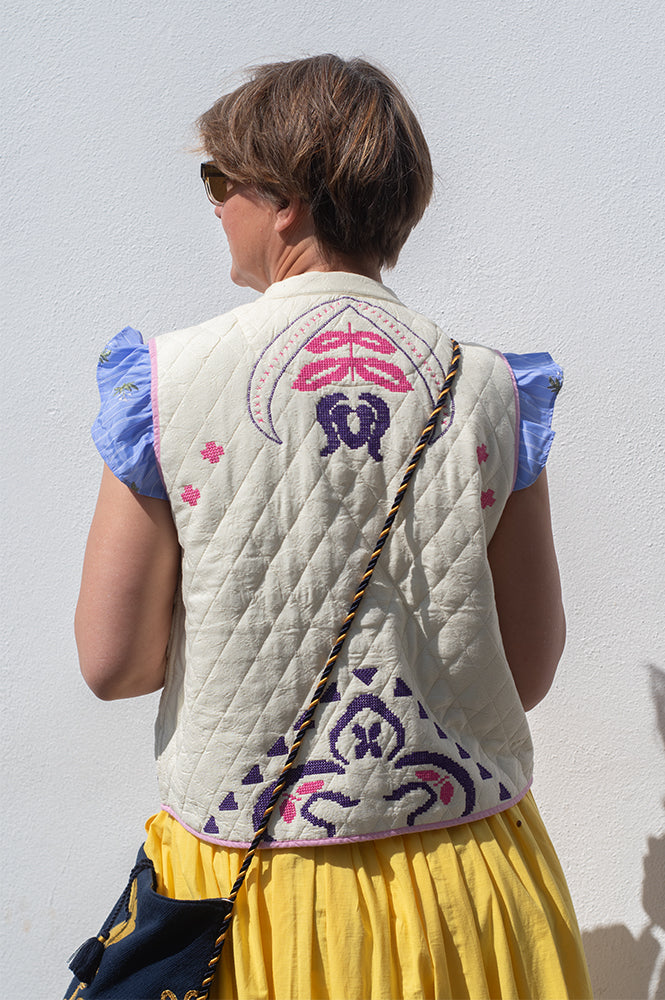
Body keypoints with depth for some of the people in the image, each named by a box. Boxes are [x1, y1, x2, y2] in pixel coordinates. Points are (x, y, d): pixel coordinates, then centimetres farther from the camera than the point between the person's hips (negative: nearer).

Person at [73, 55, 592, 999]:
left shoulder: (165, 380, -14)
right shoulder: (490, 389, -9)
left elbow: (114, 662, -10)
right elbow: (530, 670, -4)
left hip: (250, 880, -1)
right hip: (463, 873, 2)